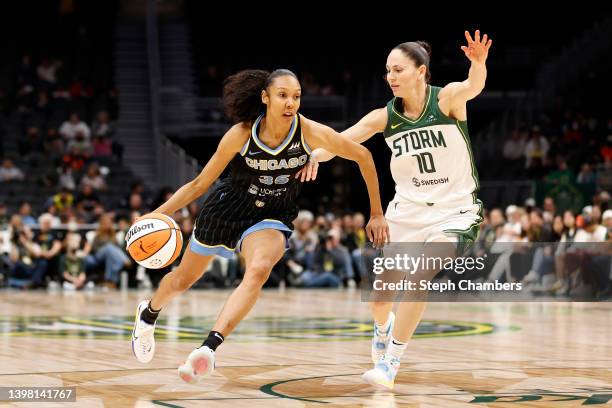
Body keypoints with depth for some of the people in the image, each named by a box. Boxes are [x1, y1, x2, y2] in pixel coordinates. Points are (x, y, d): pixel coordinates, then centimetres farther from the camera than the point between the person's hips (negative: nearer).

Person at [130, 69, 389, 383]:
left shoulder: (311, 133, -23)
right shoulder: (241, 134, -23)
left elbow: (363, 156, -10)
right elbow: (200, 184, -14)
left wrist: (376, 213, -5)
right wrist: (157, 214, -23)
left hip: (272, 218, 0)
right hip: (226, 208, 1)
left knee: (259, 270, -35)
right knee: (183, 280, 18)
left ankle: (208, 348, -37)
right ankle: (148, 313, 53)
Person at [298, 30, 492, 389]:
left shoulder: (448, 99, -13)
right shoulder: (385, 117, -4)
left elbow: (474, 86, -35)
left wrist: (479, 63, -58)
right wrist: (315, 155, -38)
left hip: (454, 213, -4)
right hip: (407, 212, 4)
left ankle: (391, 361, -8)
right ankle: (384, 327, 40)